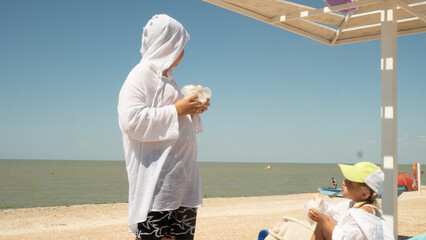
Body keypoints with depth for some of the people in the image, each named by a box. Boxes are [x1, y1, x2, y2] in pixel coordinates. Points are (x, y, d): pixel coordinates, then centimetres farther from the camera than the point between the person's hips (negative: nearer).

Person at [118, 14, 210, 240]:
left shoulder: (166, 77, 21)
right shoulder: (141, 75, -7)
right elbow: (131, 120, -20)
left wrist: (192, 112, 12)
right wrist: (175, 111, -16)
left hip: (180, 176, 9)